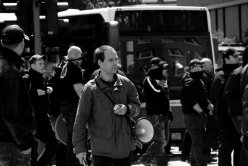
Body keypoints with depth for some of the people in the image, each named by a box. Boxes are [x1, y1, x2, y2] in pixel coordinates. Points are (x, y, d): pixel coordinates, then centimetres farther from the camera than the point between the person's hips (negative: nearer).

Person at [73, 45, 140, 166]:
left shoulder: (125, 83, 4)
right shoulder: (90, 89, -8)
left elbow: (136, 106, 11)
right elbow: (81, 119, -6)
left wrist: (127, 109, -14)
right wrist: (79, 147, -7)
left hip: (125, 148, 4)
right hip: (101, 151, -4)